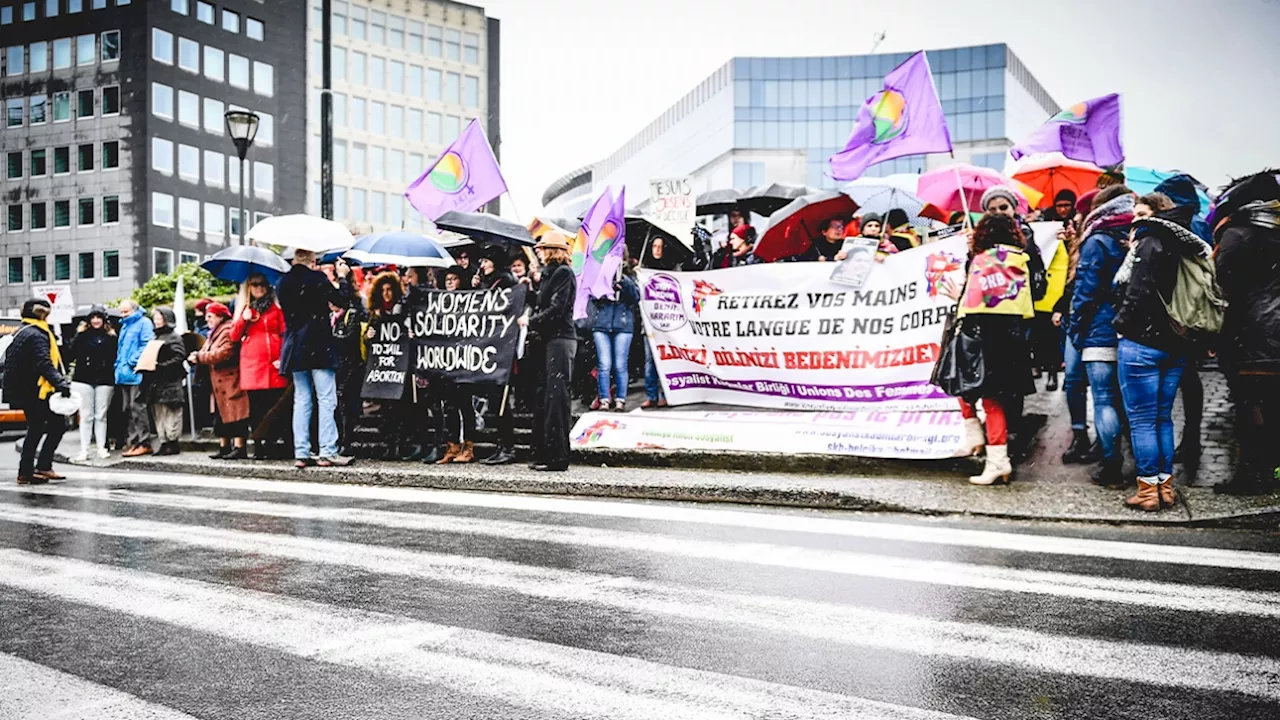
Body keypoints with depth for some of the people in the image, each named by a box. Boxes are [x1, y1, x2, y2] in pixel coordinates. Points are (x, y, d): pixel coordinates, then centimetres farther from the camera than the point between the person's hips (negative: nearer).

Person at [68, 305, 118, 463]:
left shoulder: (110, 335, 5)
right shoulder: (83, 334, 5)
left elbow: (114, 357, 4)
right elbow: (73, 353, -5)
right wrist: (80, 335, -11)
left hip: (104, 379, 0)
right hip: (84, 378, 0)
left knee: (101, 415, 5)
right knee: (86, 415, 2)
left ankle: (102, 448, 12)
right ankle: (84, 450, 4)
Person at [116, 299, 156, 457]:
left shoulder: (144, 323, -5)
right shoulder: (124, 326, 23)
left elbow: (147, 345, -15)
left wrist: (133, 361, -18)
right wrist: (119, 365, 13)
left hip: (136, 373, -9)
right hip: (124, 373, 9)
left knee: (137, 407, -10)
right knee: (127, 409, 9)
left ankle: (144, 443, -7)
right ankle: (133, 441, 14)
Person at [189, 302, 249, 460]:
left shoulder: (228, 331, -11)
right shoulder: (214, 333, 21)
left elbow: (224, 353, -22)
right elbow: (206, 351, 18)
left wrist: (200, 357, -15)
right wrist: (196, 356, -4)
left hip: (230, 380, -10)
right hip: (218, 382, 10)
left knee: (233, 413, -10)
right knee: (221, 414, 12)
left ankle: (239, 447, -10)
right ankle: (224, 447, 19)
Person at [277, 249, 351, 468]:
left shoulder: (283, 282, 8)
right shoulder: (317, 278, -9)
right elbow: (340, 300, -5)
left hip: (294, 348, 6)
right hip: (318, 346, -6)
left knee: (301, 401, 9)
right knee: (326, 400, -3)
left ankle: (301, 453, 8)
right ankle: (327, 452, -6)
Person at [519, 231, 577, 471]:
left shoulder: (563, 273, -8)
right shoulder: (549, 273, 19)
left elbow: (556, 309, -16)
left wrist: (531, 321, -7)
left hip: (560, 339, -9)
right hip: (549, 339, 10)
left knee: (556, 397, -9)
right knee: (543, 398, 9)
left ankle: (558, 458, -6)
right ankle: (544, 454, 14)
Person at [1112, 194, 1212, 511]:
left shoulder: (1148, 244, -10)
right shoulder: (1182, 247, 12)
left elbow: (1138, 292, -18)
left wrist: (1124, 324, -6)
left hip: (1142, 342, -8)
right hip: (1176, 346, 8)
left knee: (1142, 421, -1)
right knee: (1163, 419, 15)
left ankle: (1148, 490, 3)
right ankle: (1166, 486, 19)